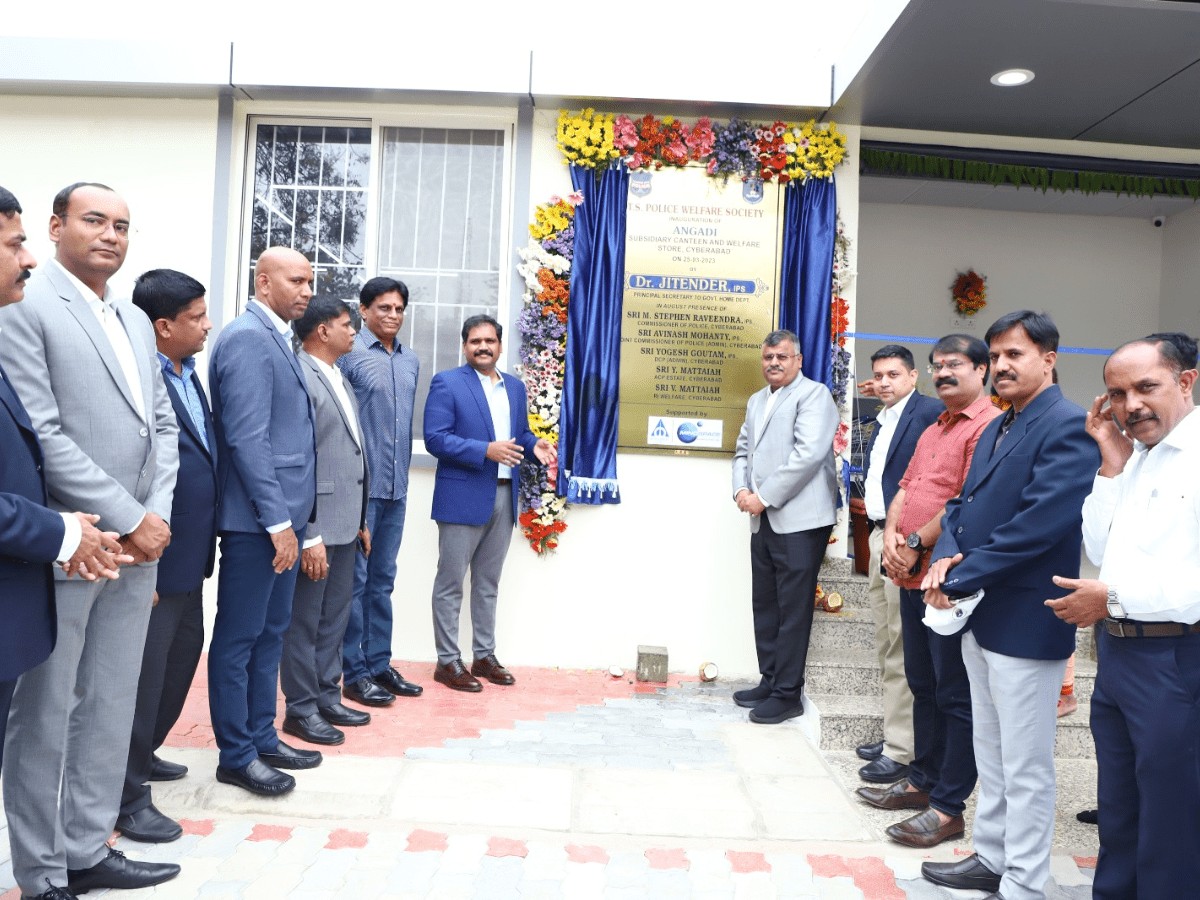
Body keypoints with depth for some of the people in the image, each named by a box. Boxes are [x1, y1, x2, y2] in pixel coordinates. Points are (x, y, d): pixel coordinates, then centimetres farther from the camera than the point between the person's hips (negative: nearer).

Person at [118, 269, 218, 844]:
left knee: (184, 651, 21)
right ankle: (128, 794, 18)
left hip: (190, 554, 10)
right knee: (146, 668, 2)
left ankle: (143, 753, 41)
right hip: (155, 555, -9)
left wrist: (204, 545, 14)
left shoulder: (190, 376, 10)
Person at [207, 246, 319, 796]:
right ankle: (236, 756, 16)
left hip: (282, 514, 9)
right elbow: (247, 437, -20)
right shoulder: (247, 338, -13)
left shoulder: (276, 339, 15)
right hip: (257, 519, -9)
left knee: (270, 632, 16)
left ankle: (262, 738, 28)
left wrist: (290, 516, 15)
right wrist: (276, 519, -20)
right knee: (239, 638, 3)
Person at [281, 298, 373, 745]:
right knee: (304, 621, 4)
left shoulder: (338, 379, 15)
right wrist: (309, 536, -21)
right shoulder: (299, 377, -14)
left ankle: (327, 698, 29)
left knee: (335, 617, 17)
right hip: (316, 525, -9)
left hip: (344, 523, 9)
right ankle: (301, 710, 18)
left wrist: (361, 521, 17)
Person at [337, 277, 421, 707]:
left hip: (396, 487, 6)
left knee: (382, 579, 12)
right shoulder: (349, 353, -7)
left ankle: (379, 664, 22)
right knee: (354, 579, 1)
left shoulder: (411, 361, 13)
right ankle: (354, 673, 11)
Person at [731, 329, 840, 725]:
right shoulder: (756, 401, 21)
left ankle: (788, 694, 6)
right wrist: (742, 490, -1)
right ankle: (769, 681, 25)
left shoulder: (814, 394, -4)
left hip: (799, 520, -8)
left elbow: (808, 454, -16)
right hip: (764, 520, 8)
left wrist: (764, 497, -15)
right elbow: (743, 450, 20)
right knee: (764, 605, 13)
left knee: (792, 609, -3)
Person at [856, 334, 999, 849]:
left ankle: (948, 807, 11)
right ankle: (923, 782, 31)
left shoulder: (988, 427, -12)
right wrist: (891, 536, 0)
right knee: (923, 685, 18)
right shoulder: (933, 430, 18)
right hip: (913, 575, 9)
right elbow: (906, 489, 17)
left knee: (955, 694, 1)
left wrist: (916, 543, -14)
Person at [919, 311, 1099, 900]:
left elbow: (1038, 525, -24)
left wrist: (958, 580, -18)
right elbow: (962, 503, 14)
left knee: (1026, 766, 5)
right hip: (979, 615, 9)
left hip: (1025, 622, -9)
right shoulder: (995, 430, 14)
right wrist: (946, 556, -7)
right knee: (991, 755, 20)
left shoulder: (1069, 427, -15)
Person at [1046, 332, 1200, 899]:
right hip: (1117, 652, 8)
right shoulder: (1136, 458, 11)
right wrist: (1112, 461, 2)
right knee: (1117, 816, 22)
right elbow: (1100, 551, 7)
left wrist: (1115, 598, -17)